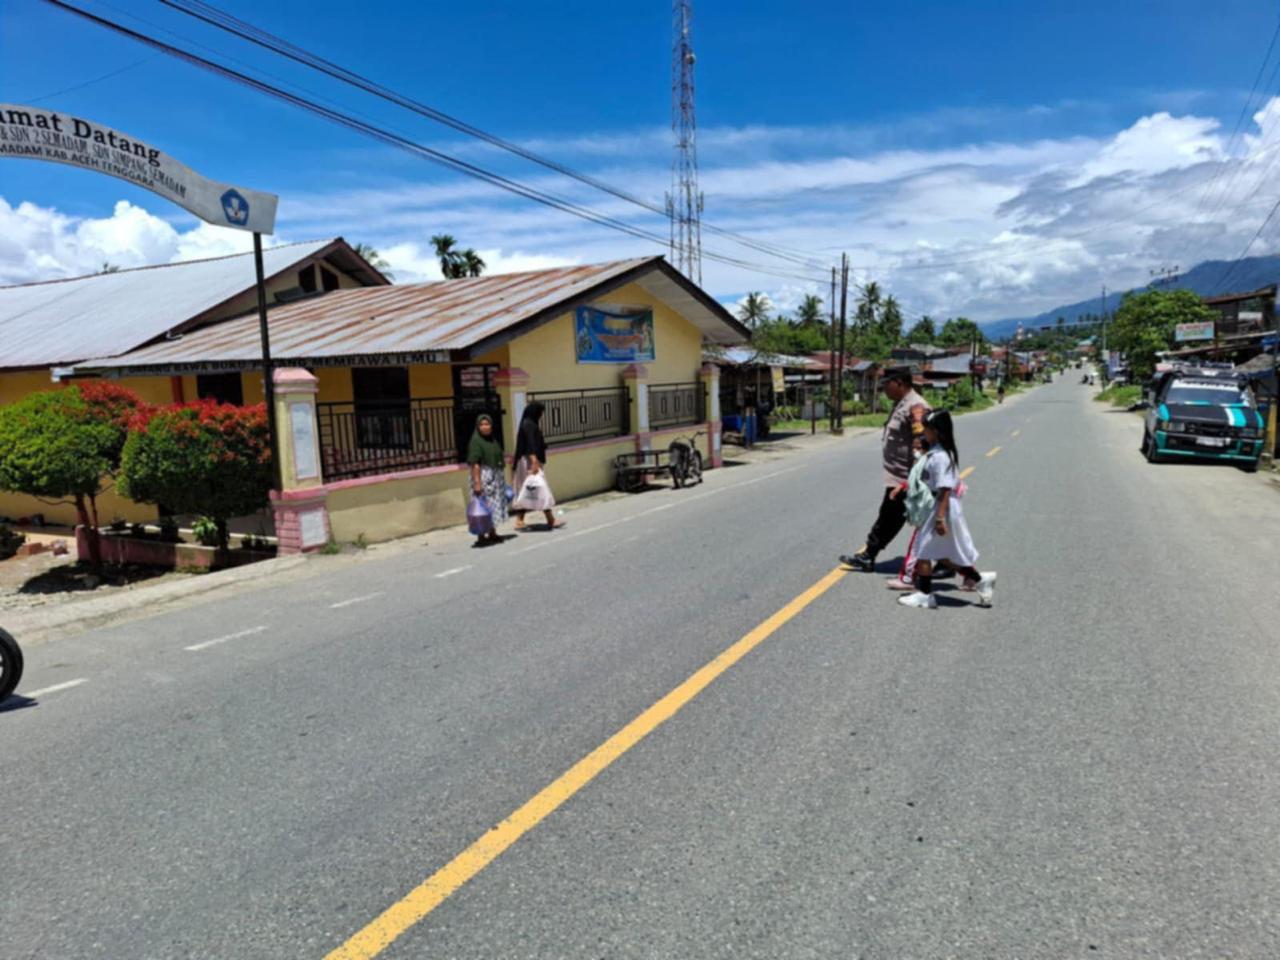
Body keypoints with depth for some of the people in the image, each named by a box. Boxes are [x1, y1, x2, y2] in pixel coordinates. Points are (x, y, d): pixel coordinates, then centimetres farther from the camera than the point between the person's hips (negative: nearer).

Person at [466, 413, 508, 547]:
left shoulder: (493, 440, 11)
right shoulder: (475, 441, -13)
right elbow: (474, 464, -20)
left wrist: (502, 479, 21)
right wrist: (477, 483, -26)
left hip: (497, 477, 8)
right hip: (484, 477, -8)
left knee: (495, 505, 13)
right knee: (485, 505, -6)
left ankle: (492, 533, 24)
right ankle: (482, 536, 0)